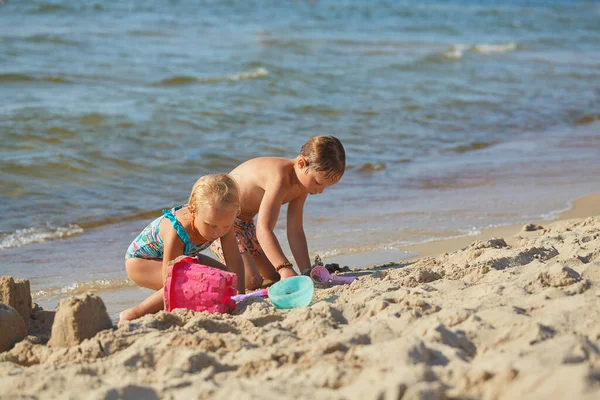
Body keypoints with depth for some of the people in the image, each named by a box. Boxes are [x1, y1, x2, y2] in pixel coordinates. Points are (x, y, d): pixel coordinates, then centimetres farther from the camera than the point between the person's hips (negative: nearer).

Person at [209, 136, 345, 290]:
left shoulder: (301, 187, -3)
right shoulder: (280, 177, -33)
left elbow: (295, 232, 0)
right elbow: (264, 229, -40)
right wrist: (285, 268, -48)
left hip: (243, 222, 10)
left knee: (274, 277, 16)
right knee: (251, 281, -25)